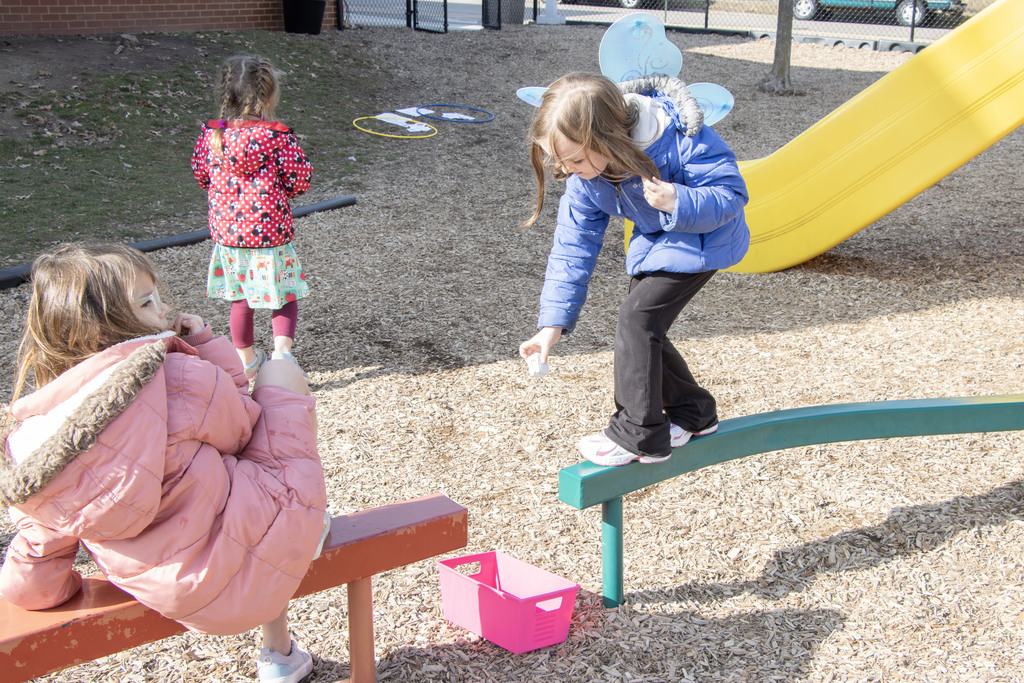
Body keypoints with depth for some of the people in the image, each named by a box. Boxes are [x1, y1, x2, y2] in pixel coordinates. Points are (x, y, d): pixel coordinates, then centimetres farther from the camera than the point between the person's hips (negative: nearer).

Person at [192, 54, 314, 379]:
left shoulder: (211, 135, -5)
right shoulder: (278, 137, -16)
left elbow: (200, 174, 7)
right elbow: (300, 181, -11)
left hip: (226, 231, 4)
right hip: (270, 232, -4)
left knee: (239, 296, 19)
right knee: (285, 295, 10)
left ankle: (245, 358, 30)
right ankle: (282, 350, -9)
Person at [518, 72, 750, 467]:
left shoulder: (680, 141, -35)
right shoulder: (583, 170, -16)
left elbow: (731, 194, -26)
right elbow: (574, 242, -11)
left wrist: (678, 203, -47)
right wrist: (554, 322, -15)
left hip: (702, 238, -7)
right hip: (655, 241, 7)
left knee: (636, 317, -18)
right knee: (644, 330, 7)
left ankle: (639, 436, -7)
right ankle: (693, 413, 28)